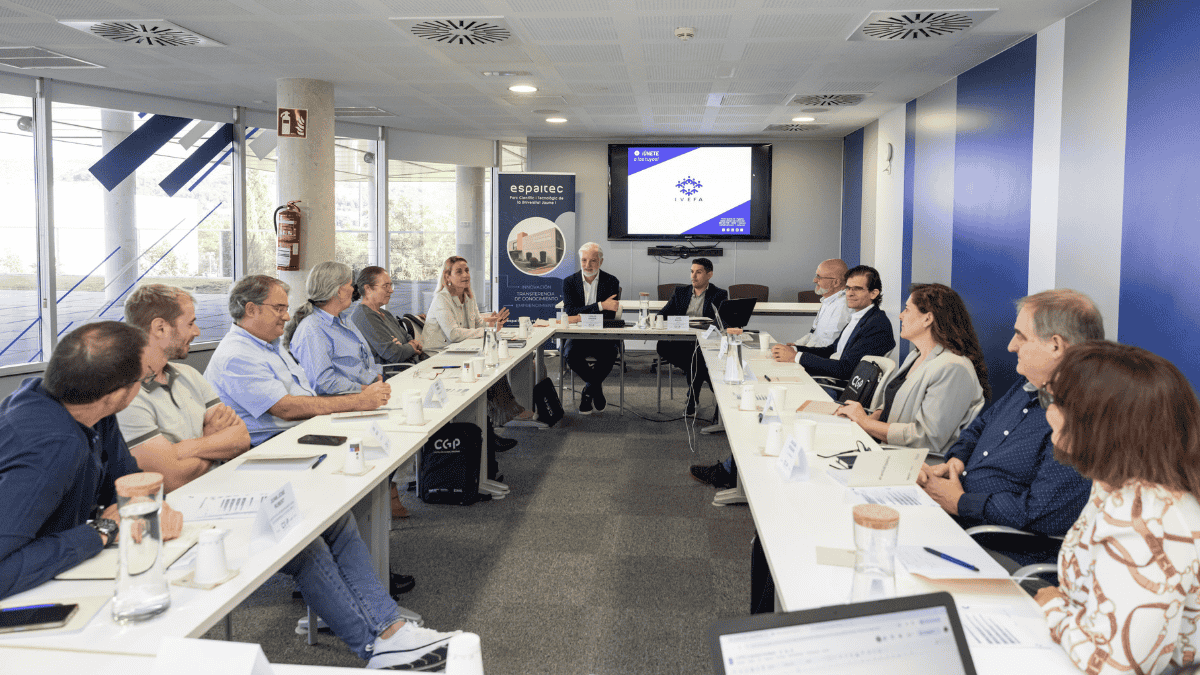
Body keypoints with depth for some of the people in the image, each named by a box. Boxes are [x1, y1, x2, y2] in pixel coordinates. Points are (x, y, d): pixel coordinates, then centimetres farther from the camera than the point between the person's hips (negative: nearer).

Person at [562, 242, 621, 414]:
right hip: (577, 335, 1)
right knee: (570, 353, -32)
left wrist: (581, 318, -20)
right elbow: (571, 311, -10)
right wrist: (601, 305, -20)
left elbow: (610, 315, -10)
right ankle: (597, 388, -4)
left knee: (610, 354, -33)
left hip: (602, 335, -1)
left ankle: (588, 391, -4)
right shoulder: (569, 282, 4)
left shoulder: (611, 282, 0)